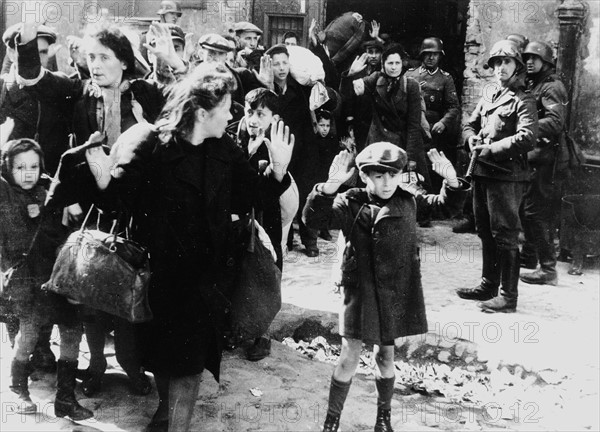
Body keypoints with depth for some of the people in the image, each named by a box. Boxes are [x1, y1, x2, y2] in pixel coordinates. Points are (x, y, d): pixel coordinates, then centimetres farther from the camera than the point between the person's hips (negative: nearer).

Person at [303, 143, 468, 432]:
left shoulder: (409, 199, -1)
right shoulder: (351, 204, -11)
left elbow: (446, 204, 8)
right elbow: (314, 219, -24)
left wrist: (452, 182, -13)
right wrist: (329, 188, -40)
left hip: (397, 291, 3)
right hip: (360, 291, -2)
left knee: (385, 355, 15)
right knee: (349, 356, 1)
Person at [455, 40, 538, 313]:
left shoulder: (523, 101, -6)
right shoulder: (487, 100, 18)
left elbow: (527, 138, -18)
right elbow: (469, 125, 24)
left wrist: (490, 149, -18)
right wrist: (471, 139, 0)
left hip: (507, 175, -8)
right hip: (482, 173, 8)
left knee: (505, 236, -6)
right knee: (485, 233, 16)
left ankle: (508, 296, 0)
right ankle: (488, 286, 28)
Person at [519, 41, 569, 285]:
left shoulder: (551, 87, -11)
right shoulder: (532, 85, 18)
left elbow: (555, 123, -25)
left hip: (547, 159, -10)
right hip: (535, 157, 10)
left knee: (536, 212, -9)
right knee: (527, 208, 18)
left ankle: (548, 269, -5)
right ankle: (529, 256, 33)